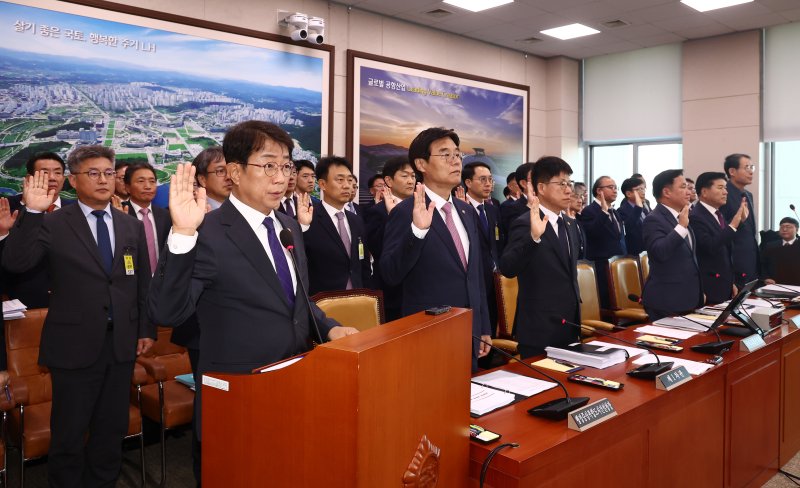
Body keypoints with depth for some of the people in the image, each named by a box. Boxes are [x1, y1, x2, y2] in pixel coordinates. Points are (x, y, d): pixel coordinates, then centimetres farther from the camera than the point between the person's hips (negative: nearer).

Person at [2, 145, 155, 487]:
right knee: (69, 434, 10)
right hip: (75, 346, -3)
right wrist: (32, 212, -26)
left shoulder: (132, 227, 7)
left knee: (112, 431, 16)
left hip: (122, 344, 4)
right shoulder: (53, 224, -4)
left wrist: (147, 329, 8)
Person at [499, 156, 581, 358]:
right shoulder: (525, 224, -15)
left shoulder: (569, 226, 12)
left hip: (569, 329, 8)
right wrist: (534, 236, -43)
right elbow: (507, 269, -29)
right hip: (540, 332, -8)